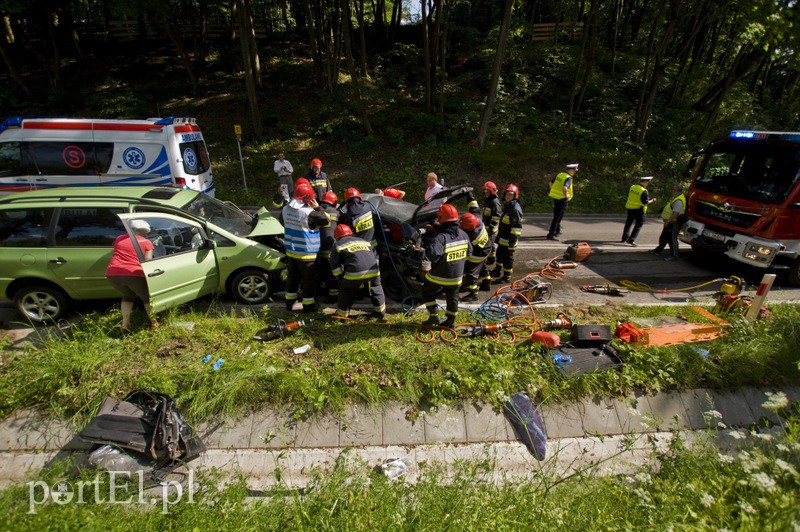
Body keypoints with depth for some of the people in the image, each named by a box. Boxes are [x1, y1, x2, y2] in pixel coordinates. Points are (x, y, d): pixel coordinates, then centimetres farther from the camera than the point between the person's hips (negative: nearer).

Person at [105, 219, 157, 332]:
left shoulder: (119, 239, 21)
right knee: (146, 297, 21)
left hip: (113, 275, 4)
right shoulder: (146, 242, 9)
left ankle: (125, 324, 22)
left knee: (128, 295, 29)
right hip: (134, 274, -4)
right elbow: (148, 262, 0)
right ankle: (153, 322, 22)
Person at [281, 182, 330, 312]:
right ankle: (308, 305, 16)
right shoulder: (309, 213, -24)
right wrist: (317, 207, -6)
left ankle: (289, 303, 30)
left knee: (293, 277, 20)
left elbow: (282, 221, 17)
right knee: (308, 279, 7)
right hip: (306, 253, -7)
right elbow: (325, 220, -14)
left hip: (290, 251, 7)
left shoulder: (286, 209, 0)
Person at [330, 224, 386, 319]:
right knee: (376, 289, 28)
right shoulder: (363, 241, 33)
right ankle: (381, 313, 33)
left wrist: (341, 277, 20)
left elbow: (335, 266, 10)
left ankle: (341, 315, 30)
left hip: (354, 273, -4)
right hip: (373, 271, 4)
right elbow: (375, 257, 31)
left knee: (346, 292, 19)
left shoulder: (337, 245, 19)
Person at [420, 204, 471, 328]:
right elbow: (469, 252, 12)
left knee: (427, 292, 18)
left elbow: (430, 255, -36)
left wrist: (425, 268, -18)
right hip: (456, 276, 5)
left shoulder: (440, 237, -25)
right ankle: (450, 321, 31)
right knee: (452, 297, 21)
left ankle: (434, 315, 11)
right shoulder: (463, 235, -2)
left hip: (438, 276, -5)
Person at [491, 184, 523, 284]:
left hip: (508, 241, -10)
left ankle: (507, 277, 14)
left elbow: (517, 227, -23)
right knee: (499, 254, 23)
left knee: (507, 258, 2)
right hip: (502, 238, 10)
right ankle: (498, 271, 41)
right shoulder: (507, 206, 11)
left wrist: (513, 240, -24)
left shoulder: (515, 209, -21)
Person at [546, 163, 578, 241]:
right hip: (562, 200, -8)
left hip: (555, 198, 8)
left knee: (557, 216, 21)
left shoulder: (559, 174, 8)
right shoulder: (568, 178, -17)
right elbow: (564, 187, -34)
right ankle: (551, 235, -4)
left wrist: (553, 192, 21)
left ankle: (557, 231, 36)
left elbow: (551, 183, 16)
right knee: (557, 217, -4)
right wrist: (566, 195, -19)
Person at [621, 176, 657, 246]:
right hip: (639, 209, -7)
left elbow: (628, 196, 13)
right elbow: (645, 203, -20)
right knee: (638, 225, 4)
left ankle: (625, 238, 28)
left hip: (630, 208, 7)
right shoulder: (643, 191, -19)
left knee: (628, 223, 19)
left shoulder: (632, 187, 1)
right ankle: (631, 239, -1)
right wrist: (652, 200, -4)